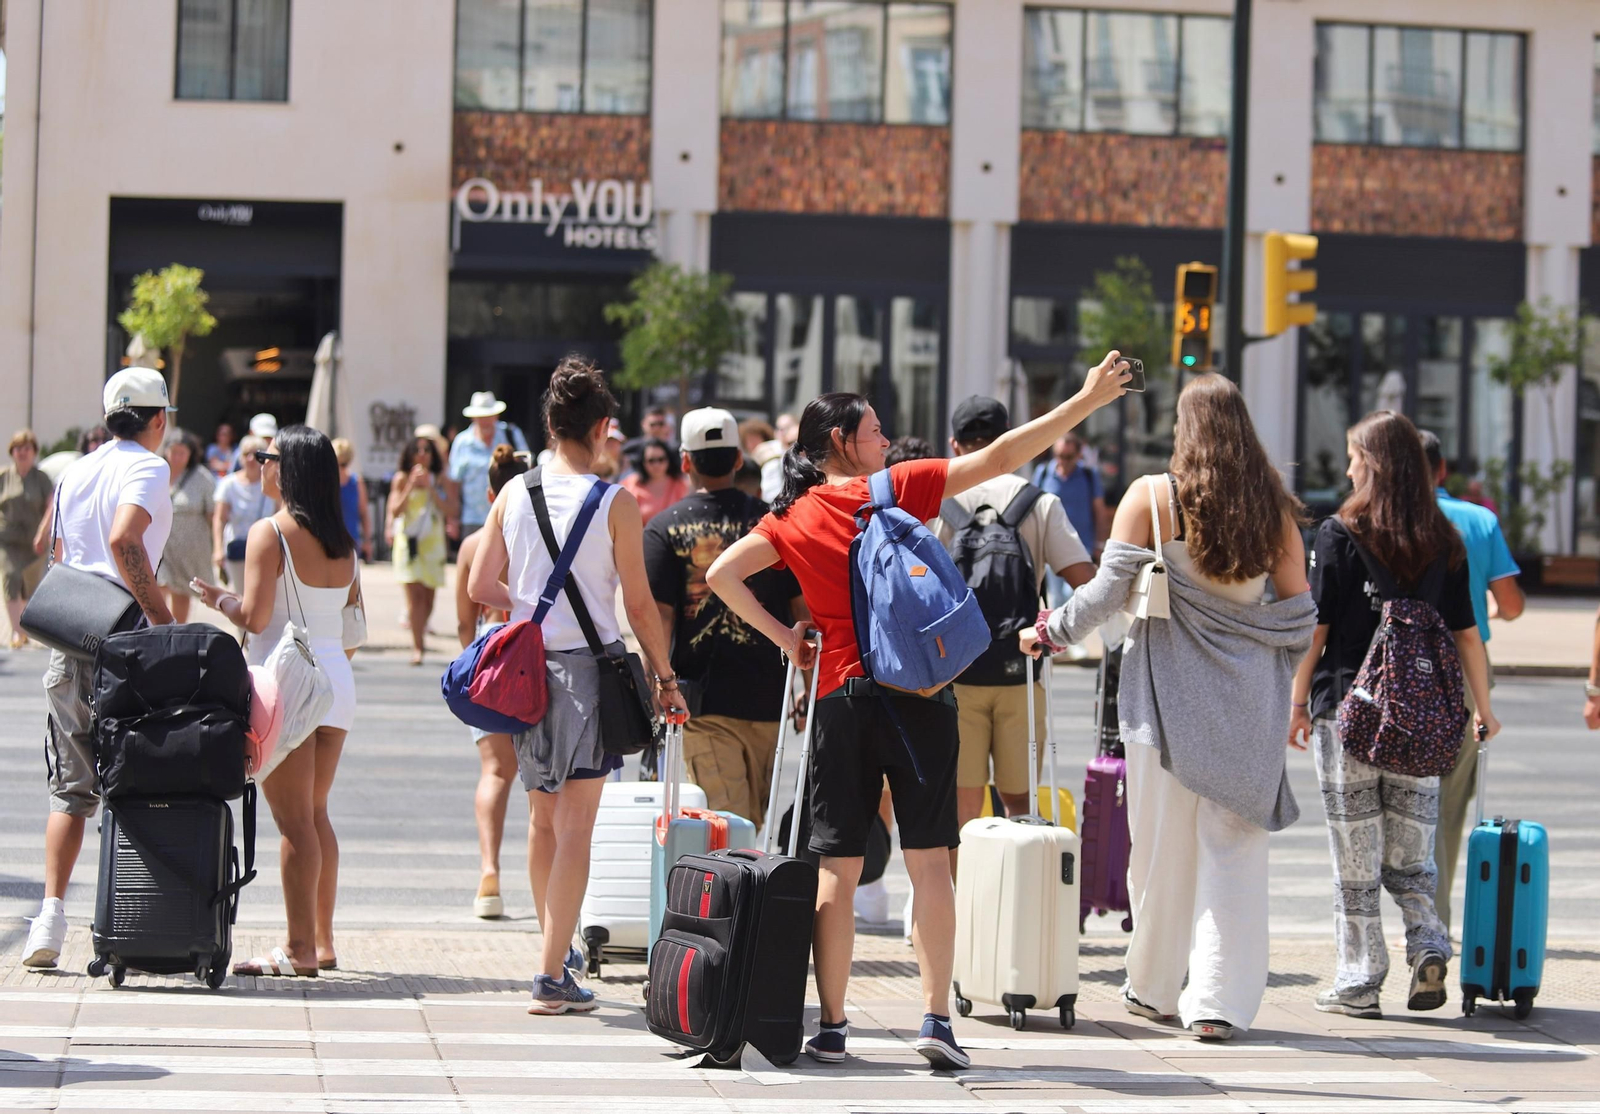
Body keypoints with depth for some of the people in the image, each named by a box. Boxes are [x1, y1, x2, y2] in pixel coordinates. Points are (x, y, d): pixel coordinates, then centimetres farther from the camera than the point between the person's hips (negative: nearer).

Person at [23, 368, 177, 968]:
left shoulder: (75, 473, 16)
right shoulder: (148, 468, -5)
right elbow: (124, 541, -22)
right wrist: (164, 618, -20)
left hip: (69, 642, 5)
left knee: (70, 789, 8)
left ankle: (52, 911, -5)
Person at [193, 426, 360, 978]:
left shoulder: (270, 533, -11)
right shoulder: (342, 541, 10)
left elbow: (254, 616, -16)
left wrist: (219, 598, 3)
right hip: (336, 680, 7)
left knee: (294, 820, -4)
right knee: (315, 814, 15)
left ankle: (300, 948, -2)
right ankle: (322, 942, 17)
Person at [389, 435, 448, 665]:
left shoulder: (438, 480, 9)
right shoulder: (402, 479, 3)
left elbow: (444, 508, -2)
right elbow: (396, 511, -3)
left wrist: (430, 486, -12)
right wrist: (411, 486, -12)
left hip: (433, 540, 3)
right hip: (408, 540, -3)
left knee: (428, 596, 4)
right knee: (415, 595, -14)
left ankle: (419, 634, 27)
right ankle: (417, 647, -15)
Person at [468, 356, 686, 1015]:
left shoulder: (514, 493, 3)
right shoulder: (616, 503, -9)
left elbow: (480, 587, 4)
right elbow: (638, 603, -7)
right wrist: (666, 677, 3)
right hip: (589, 666, -4)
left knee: (544, 818, 19)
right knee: (576, 828, -2)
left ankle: (557, 944, 33)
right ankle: (553, 975, -5)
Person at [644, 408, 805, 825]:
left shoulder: (664, 528, -2)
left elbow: (658, 618, -8)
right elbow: (804, 610, 5)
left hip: (704, 700, -3)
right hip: (766, 697, 3)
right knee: (752, 823, 15)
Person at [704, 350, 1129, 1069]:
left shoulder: (792, 519, 6)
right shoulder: (899, 489, 0)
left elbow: (721, 575, -1)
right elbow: (1001, 457, -1)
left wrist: (781, 635, 7)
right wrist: (1087, 399, 2)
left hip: (839, 696, 2)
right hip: (916, 693, -2)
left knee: (836, 869, 4)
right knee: (929, 860, 0)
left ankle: (831, 1028, 5)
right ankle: (937, 1019, -5)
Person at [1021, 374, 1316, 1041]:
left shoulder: (1152, 498, -6)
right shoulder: (1272, 505, 1)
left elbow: (1107, 590, -4)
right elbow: (1298, 612, 4)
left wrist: (1051, 632, 12)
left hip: (1167, 689, -1)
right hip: (1247, 698, 2)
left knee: (1164, 843, 9)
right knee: (1233, 847, 3)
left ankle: (1156, 990, 22)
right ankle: (1220, 1003, -1)